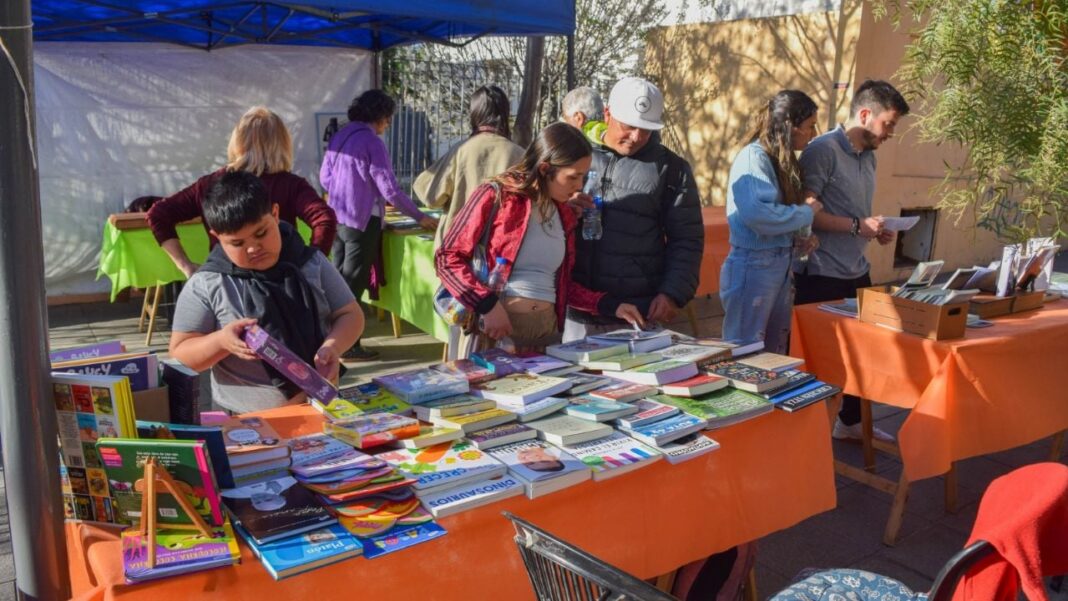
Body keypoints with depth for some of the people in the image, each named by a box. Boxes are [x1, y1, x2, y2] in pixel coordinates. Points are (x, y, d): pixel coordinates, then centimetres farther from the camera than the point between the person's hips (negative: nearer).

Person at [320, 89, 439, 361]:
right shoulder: (371, 142, -15)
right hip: (362, 221, -8)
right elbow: (389, 188, -17)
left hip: (337, 218, 8)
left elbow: (324, 177, 13)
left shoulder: (339, 137, 8)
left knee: (340, 281, 15)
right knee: (354, 284, 0)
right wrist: (420, 217, -9)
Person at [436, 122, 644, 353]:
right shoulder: (496, 197, -5)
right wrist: (488, 305, -18)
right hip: (495, 330, -5)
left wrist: (611, 306, 9)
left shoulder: (564, 215, 13)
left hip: (547, 330, 5)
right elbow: (448, 258, -7)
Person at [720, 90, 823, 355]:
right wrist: (806, 212, -14)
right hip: (754, 266, -9)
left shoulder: (782, 160, 11)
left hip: (782, 265, 9)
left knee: (776, 353, 15)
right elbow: (758, 214, -29)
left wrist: (804, 233, -1)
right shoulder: (754, 157, -15)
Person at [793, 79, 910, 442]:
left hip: (857, 273, 8)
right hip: (821, 275, -8)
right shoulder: (823, 150, -13)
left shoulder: (868, 156, 15)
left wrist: (875, 231, 5)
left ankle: (851, 422, 31)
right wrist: (857, 227, -21)